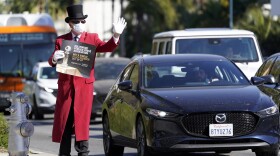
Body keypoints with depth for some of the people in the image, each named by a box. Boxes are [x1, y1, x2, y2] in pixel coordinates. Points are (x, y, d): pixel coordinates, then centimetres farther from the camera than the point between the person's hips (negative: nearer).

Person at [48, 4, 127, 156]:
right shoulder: (61, 40, 7)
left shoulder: (92, 38, 6)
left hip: (84, 85, -1)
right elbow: (52, 60, 1)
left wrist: (116, 36, -29)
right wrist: (54, 59, -24)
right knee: (64, 120, 6)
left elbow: (106, 47, -10)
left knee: (82, 120, -3)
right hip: (65, 85, 1)